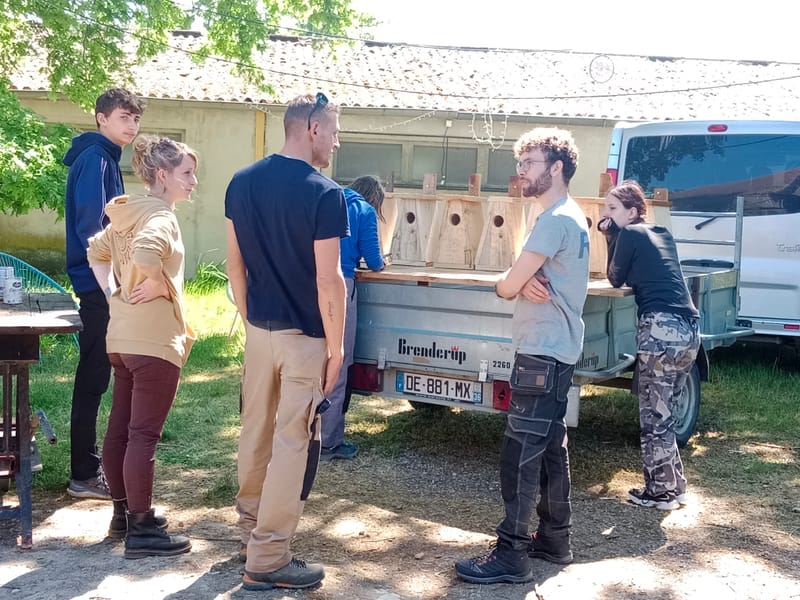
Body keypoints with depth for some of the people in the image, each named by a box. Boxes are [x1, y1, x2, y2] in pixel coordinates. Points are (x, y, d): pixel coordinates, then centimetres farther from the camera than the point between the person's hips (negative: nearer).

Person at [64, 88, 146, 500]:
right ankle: (83, 476, 2)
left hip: (100, 283, 10)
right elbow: (89, 226, -22)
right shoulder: (94, 158, -13)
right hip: (98, 283, -10)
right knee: (93, 377, -5)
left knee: (95, 374, 14)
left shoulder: (103, 158, 16)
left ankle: (89, 464, 24)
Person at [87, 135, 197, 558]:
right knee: (144, 435, -4)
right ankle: (141, 530, 3)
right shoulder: (161, 216, -16)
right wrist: (162, 286, -20)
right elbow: (145, 252, -36)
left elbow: (97, 251, 22)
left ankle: (124, 512, 27)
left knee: (120, 429, 14)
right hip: (154, 341, -9)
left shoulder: (128, 212, 12)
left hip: (122, 337, 9)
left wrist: (112, 292, 13)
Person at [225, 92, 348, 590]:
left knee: (256, 432, 18)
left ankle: (252, 527, 34)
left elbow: (236, 264, 7)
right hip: (306, 337, -6)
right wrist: (336, 347, -9)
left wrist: (250, 320, 17)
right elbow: (328, 280, -17)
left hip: (259, 330, 7)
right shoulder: (324, 194, -17)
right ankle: (267, 559, 6)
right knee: (294, 444, 1)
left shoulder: (242, 183, 3)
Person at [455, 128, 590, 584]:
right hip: (555, 349, 10)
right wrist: (525, 282, -8)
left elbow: (507, 287, -18)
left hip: (542, 354, -10)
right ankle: (555, 539, 25)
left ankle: (512, 556, -4)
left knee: (521, 453, -8)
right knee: (551, 448, 15)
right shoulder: (571, 217, 17)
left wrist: (515, 283, 5)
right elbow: (521, 281, 15)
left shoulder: (557, 219, -16)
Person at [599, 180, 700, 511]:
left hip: (660, 328, -8)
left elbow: (616, 278, 6)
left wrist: (613, 235, 8)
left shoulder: (631, 234, -1)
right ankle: (673, 484, 23)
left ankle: (660, 492, 6)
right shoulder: (662, 233, 21)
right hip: (688, 330, 8)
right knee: (662, 412, 17)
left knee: (654, 416, 0)